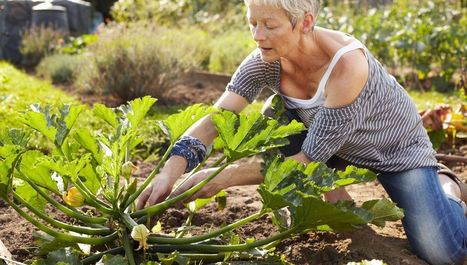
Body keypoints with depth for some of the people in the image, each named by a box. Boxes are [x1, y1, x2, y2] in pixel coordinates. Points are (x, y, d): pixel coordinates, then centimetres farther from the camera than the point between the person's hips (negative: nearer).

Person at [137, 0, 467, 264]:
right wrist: (170, 172, -43)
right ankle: (337, 199, 1)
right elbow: (217, 117, -26)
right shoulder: (266, 58, -21)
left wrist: (223, 177, -35)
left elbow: (309, 159, -33)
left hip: (398, 149, -5)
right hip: (331, 140, 5)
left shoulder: (346, 63, -37)